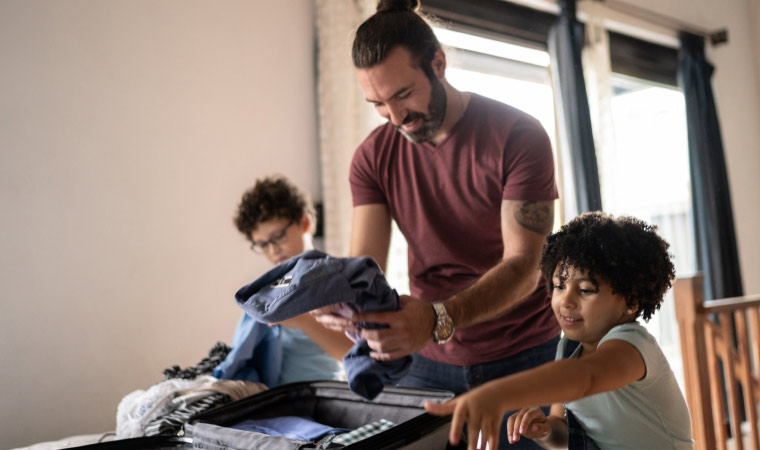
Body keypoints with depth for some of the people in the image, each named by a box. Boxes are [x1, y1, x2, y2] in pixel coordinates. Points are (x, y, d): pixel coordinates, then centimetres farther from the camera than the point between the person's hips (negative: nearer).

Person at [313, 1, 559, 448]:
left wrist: (438, 318, -39)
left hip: (522, 357, -2)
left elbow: (523, 264, -22)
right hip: (430, 360, 3)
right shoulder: (374, 156, -3)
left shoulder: (518, 136, -15)